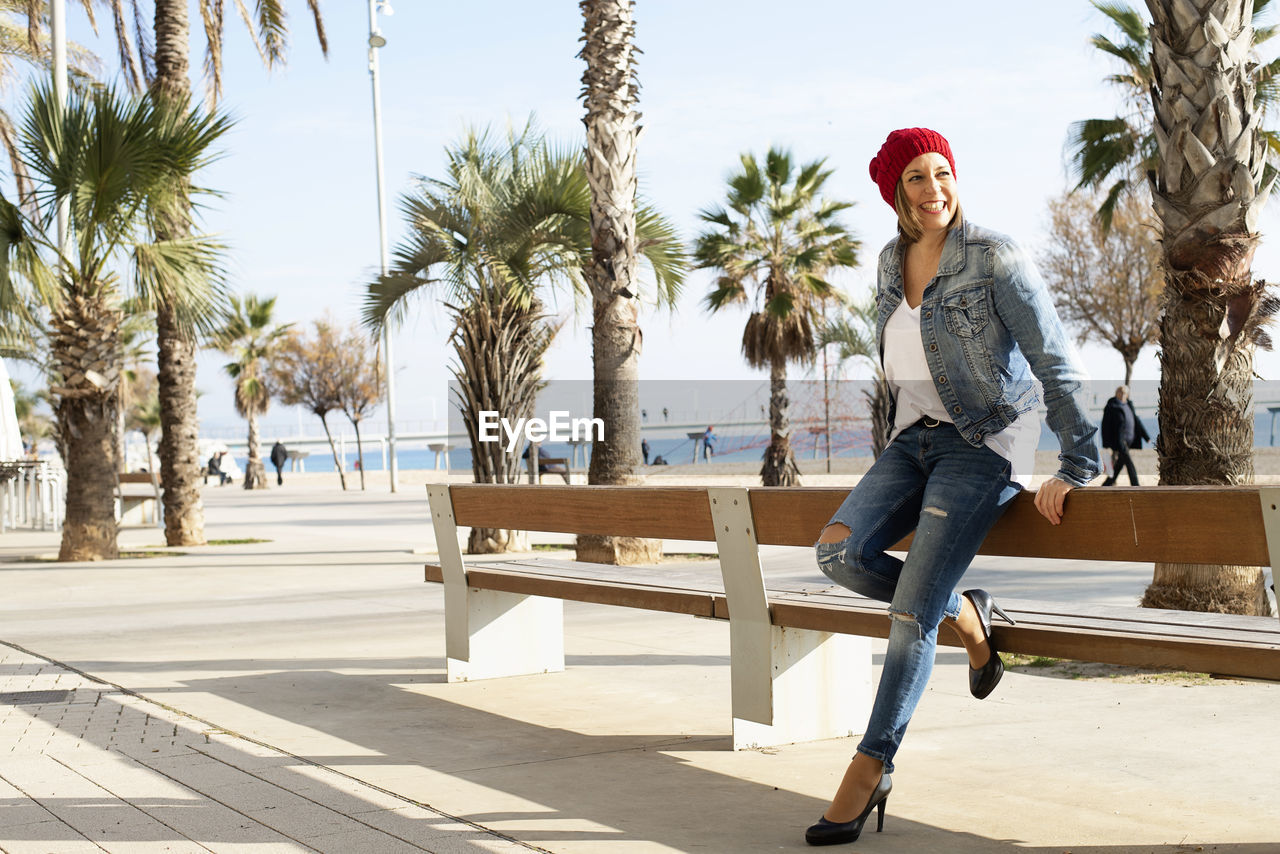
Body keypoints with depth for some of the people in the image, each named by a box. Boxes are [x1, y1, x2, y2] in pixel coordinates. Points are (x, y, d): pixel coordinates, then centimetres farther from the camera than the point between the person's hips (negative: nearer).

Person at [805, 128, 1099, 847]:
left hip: (985, 445, -7)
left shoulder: (994, 259, -13)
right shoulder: (892, 263, 8)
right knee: (839, 552, -17)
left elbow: (1058, 364, -13)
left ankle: (869, 773, -5)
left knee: (912, 615, -14)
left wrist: (1075, 471, -15)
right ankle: (966, 615, 7)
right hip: (915, 439, 7)